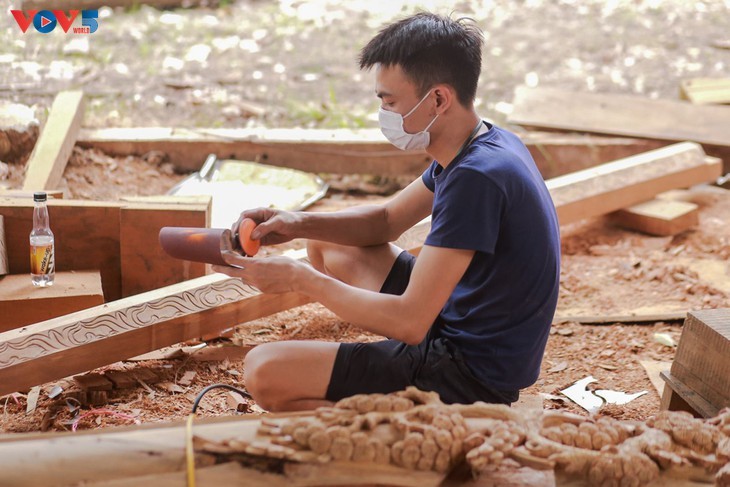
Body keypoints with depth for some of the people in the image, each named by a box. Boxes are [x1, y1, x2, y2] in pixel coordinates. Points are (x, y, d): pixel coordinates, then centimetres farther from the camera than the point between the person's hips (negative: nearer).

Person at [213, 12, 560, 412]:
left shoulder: (477, 177, -28)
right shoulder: (487, 144, 3)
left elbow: (409, 322, -29)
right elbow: (386, 220, 15)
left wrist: (300, 279, -18)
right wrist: (298, 224, -2)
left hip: (472, 377, -10)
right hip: (458, 327, 10)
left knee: (264, 372, -17)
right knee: (327, 245, 20)